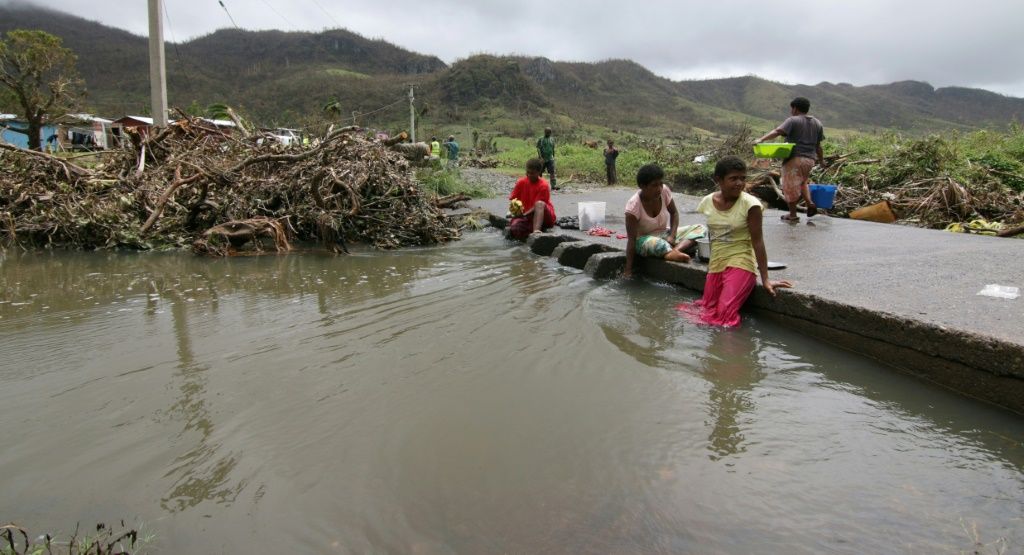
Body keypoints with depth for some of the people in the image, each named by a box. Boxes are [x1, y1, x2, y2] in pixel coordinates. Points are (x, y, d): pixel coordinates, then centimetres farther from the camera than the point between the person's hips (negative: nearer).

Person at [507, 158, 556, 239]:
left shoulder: (543, 186, -12)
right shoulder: (521, 182, 2)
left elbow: (537, 206, -15)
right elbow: (512, 199, 6)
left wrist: (523, 214, -26)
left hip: (544, 215, -3)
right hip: (527, 215, 3)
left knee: (539, 203, -38)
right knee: (514, 229, -27)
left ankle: (536, 231, -49)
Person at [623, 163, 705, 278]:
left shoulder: (664, 191, -13)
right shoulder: (633, 205, -25)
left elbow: (674, 213, 4)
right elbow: (631, 239, -23)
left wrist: (672, 235, -14)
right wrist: (628, 270, -25)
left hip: (664, 234, 6)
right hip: (643, 240, -6)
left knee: (700, 229, -14)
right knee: (655, 243, -41)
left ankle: (676, 250, -37)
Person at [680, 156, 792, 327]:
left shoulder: (749, 203, -13)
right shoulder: (707, 202, -1)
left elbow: (757, 242, -12)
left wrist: (765, 279, -12)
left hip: (741, 264, -4)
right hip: (716, 264, 5)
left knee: (725, 312, -17)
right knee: (708, 309, 5)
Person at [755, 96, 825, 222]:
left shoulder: (793, 121, -6)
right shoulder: (817, 124, 13)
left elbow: (777, 131, -22)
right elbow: (818, 146, 15)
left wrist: (761, 139, -28)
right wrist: (821, 160, 25)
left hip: (794, 158, -7)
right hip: (810, 159, 7)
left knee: (791, 186, 4)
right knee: (802, 182, 27)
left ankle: (793, 215, 10)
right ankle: (810, 203, 9)